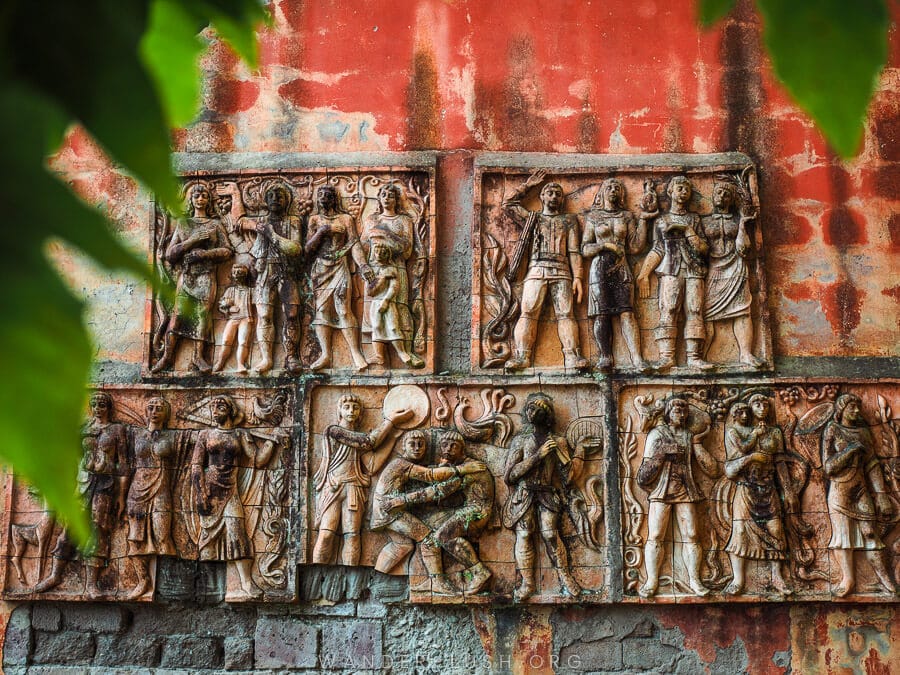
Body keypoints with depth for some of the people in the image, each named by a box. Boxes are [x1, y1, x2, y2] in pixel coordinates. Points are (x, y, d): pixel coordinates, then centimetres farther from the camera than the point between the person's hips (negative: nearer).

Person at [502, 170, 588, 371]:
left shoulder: (569, 221, 21)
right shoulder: (531, 218, 25)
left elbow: (574, 251, 13)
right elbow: (508, 204, 20)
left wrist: (577, 277, 1)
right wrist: (527, 185, 25)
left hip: (561, 272, 0)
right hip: (536, 271, 0)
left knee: (565, 314, -13)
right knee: (528, 313, -14)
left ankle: (571, 356, -22)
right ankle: (522, 356, -22)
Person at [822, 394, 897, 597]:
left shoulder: (863, 432, 10)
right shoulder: (832, 431, 0)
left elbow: (873, 465, 9)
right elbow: (828, 466, -7)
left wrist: (881, 494, 3)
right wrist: (851, 450, -15)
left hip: (861, 488, 3)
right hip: (839, 490, -3)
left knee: (870, 531, -2)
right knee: (842, 532, -5)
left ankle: (882, 574, 2)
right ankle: (847, 578, -4)